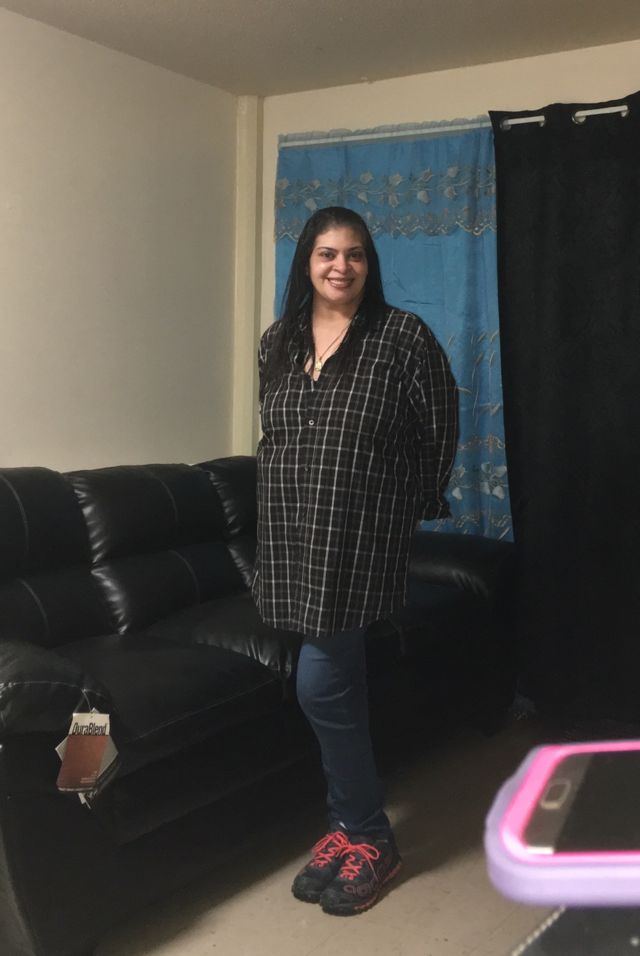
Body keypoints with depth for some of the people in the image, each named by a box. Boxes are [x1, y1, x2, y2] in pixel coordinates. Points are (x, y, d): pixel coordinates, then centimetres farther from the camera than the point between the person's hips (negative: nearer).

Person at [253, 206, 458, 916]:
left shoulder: (403, 337, -5)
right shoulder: (277, 343, 11)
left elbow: (439, 430, 0)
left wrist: (420, 506, 6)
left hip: (361, 539, -5)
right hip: (292, 538, 5)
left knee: (321, 683, -9)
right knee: (336, 684, 13)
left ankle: (369, 838, 11)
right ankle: (350, 825, 28)